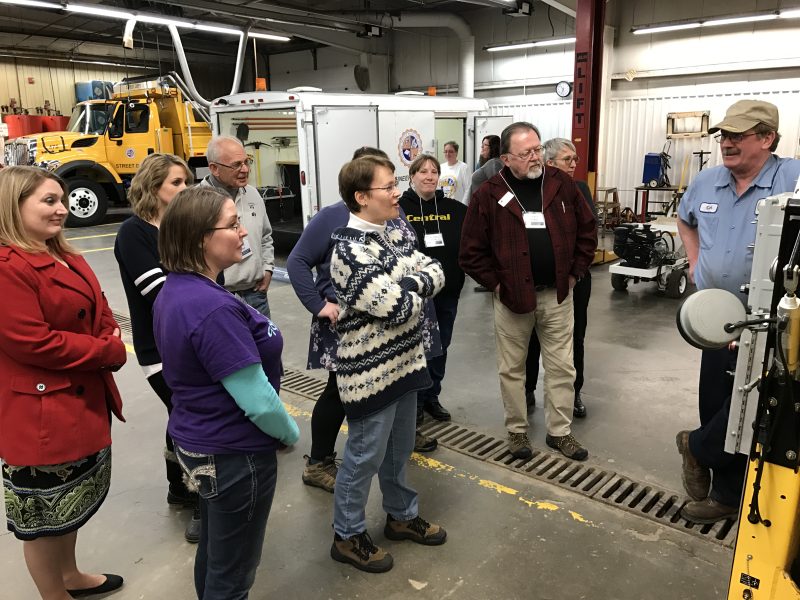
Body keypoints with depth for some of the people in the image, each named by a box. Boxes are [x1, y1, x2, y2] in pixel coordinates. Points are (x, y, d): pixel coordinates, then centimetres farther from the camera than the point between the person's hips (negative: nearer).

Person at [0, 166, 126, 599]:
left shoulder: (64, 257, 10)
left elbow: (99, 311, 14)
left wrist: (111, 341, -6)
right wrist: (109, 351, -17)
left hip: (82, 401, 10)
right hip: (40, 414, -10)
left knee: (71, 500, 25)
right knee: (45, 514, 11)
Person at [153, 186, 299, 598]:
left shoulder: (174, 290, 1)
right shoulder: (213, 309, -29)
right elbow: (257, 402, -27)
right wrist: (291, 433, -8)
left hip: (198, 442, 9)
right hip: (235, 454, -9)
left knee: (212, 553, 28)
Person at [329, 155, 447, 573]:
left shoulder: (390, 234, 6)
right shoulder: (351, 251, -23)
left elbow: (435, 272, 3)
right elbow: (399, 308, -26)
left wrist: (409, 285, -16)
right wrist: (414, 287, -5)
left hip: (403, 361, 9)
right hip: (371, 371, -8)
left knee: (399, 449, 23)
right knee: (365, 456, 8)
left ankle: (402, 515, 43)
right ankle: (347, 536, 28)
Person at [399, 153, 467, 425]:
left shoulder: (454, 209, 4)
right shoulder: (400, 209, -7)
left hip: (447, 291, 4)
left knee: (440, 346, 15)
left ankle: (432, 397, 31)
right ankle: (414, 401, 24)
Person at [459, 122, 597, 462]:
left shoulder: (561, 185, 0)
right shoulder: (489, 195, -8)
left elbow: (586, 230, 8)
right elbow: (472, 250, -5)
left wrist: (575, 272, 3)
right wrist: (494, 283, -8)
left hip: (557, 294, 2)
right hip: (512, 296, -2)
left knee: (562, 368, 10)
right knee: (512, 369, 11)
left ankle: (559, 432, 27)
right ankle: (517, 430, 29)